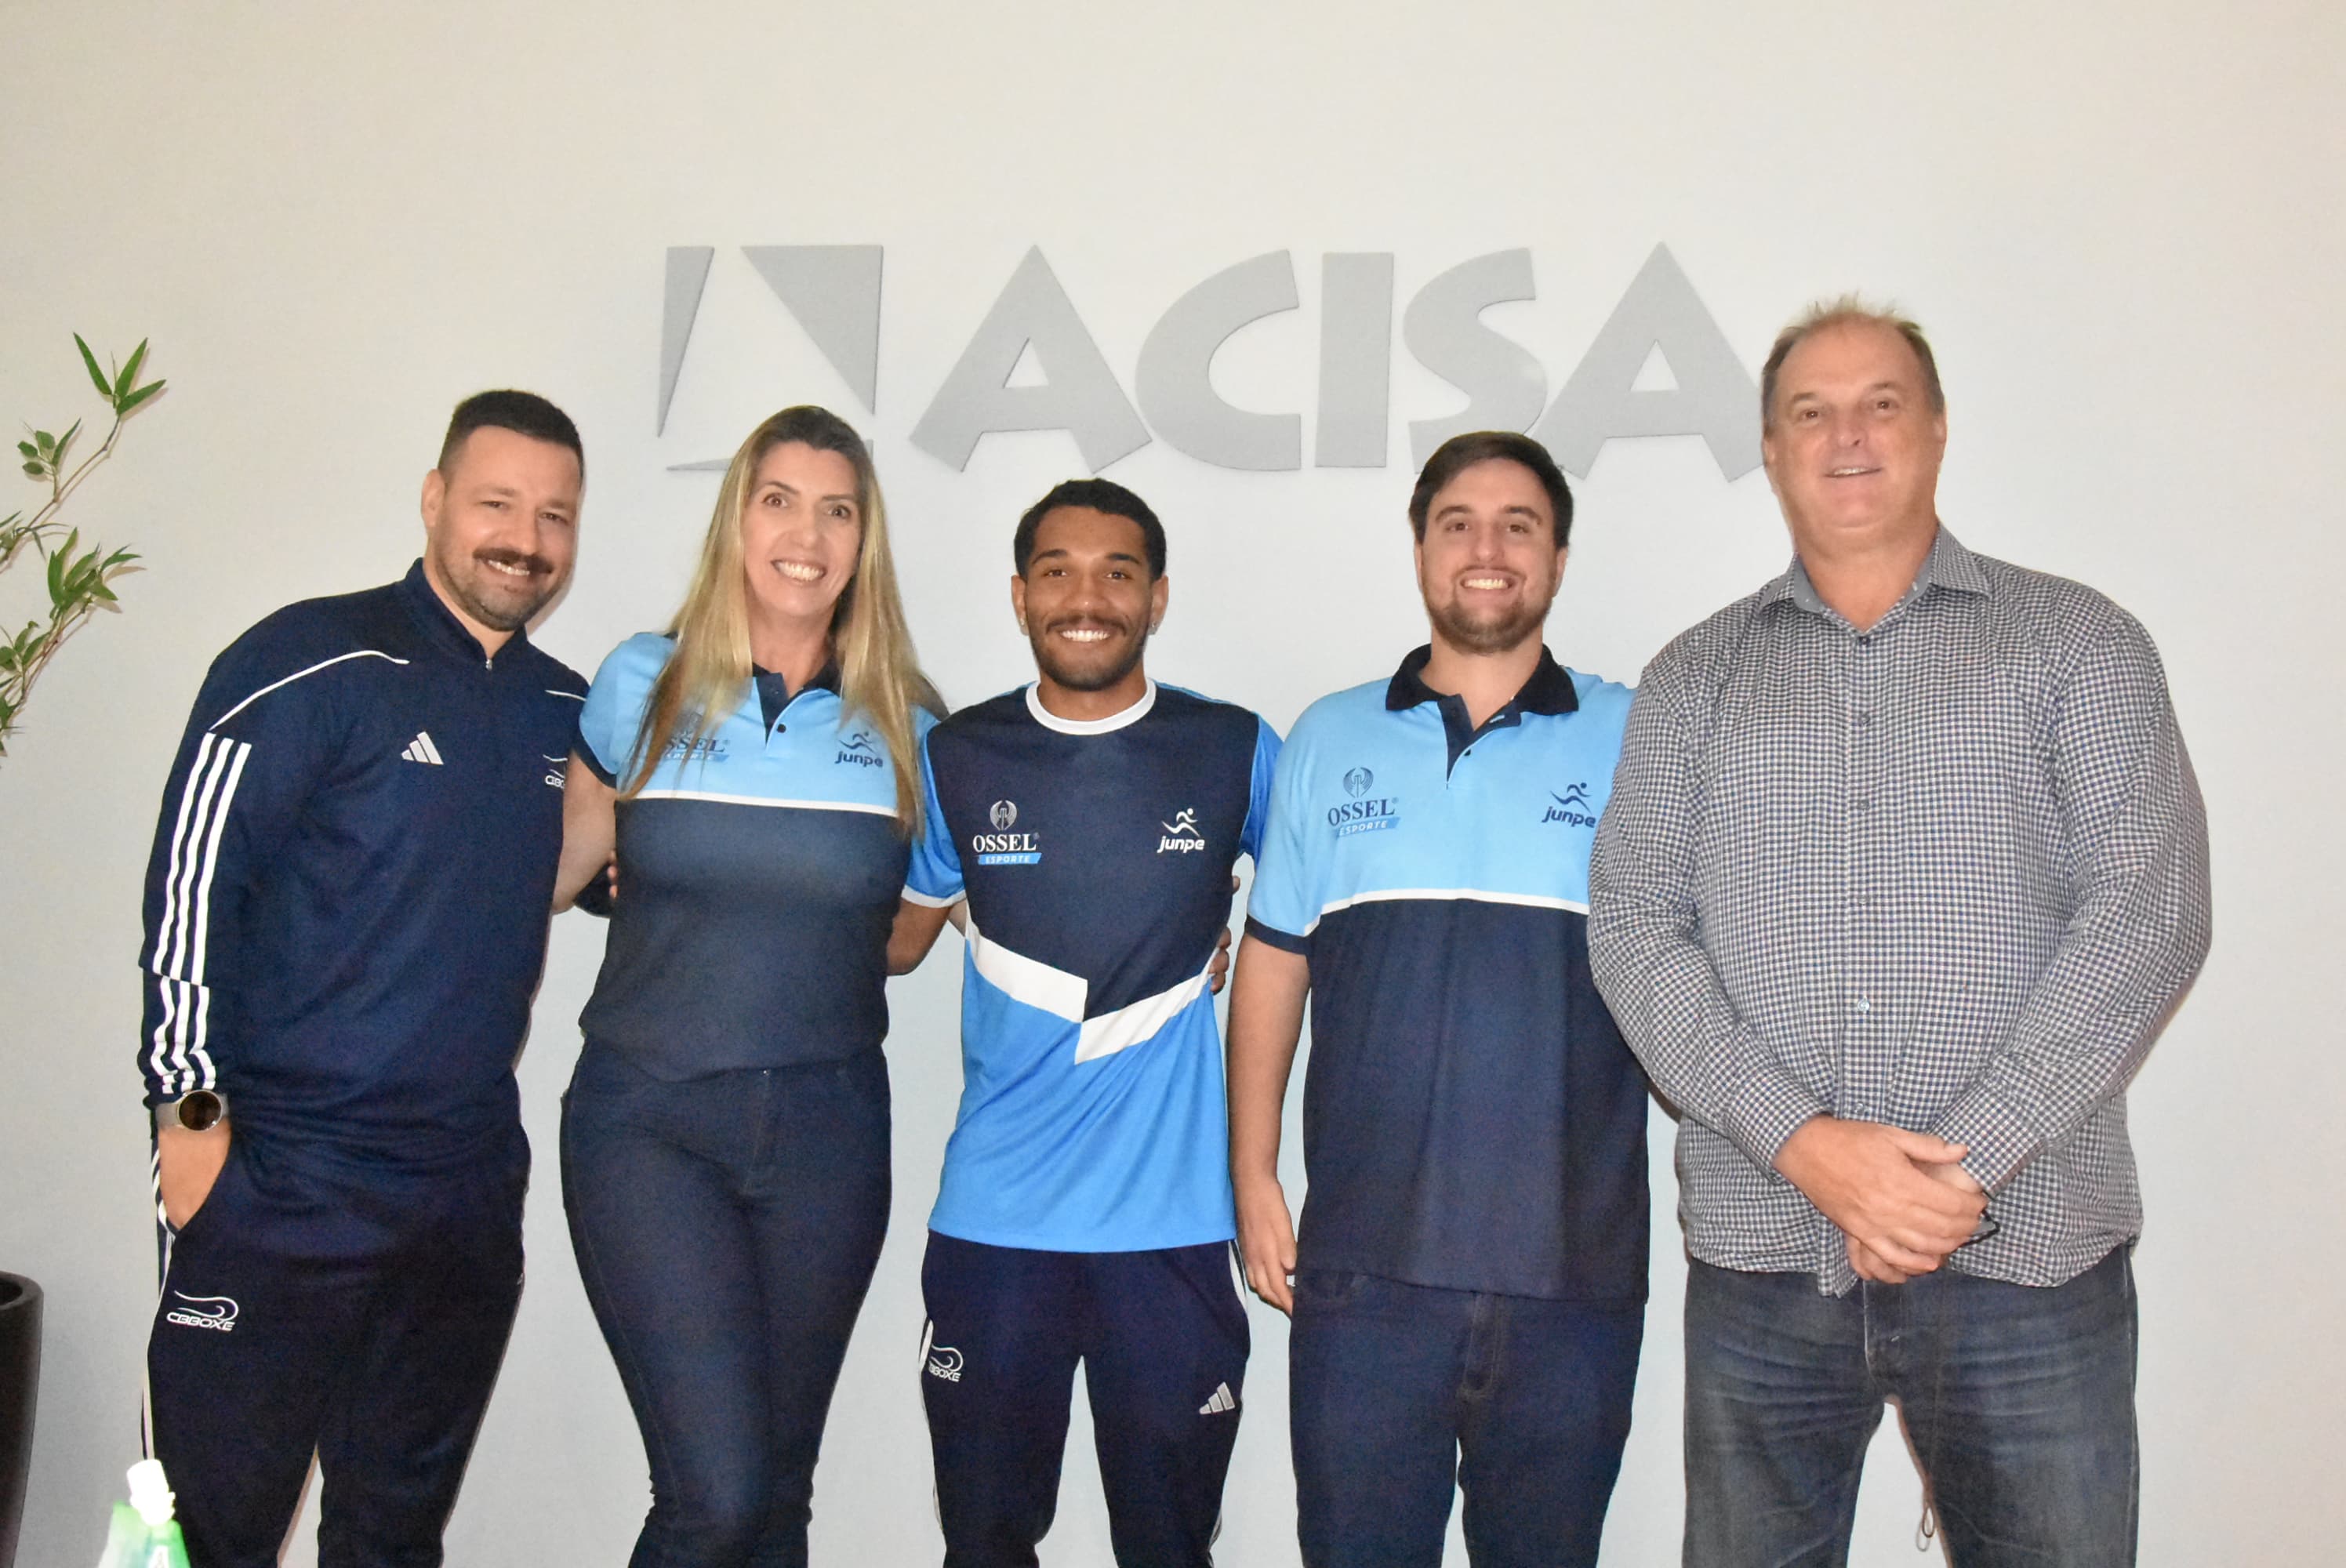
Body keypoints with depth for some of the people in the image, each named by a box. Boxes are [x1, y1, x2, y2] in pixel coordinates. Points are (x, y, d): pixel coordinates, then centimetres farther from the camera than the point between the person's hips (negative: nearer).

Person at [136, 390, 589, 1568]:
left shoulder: (567, 713, 10)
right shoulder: (312, 663, -9)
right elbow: (190, 884, -11)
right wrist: (189, 1108, -13)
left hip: (470, 1191, 6)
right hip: (276, 1179, -5)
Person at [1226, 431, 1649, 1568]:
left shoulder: (1638, 741, 3)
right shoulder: (1330, 740, 8)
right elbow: (1272, 962, 11)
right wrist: (1252, 1176, 8)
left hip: (1573, 1271, 0)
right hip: (1365, 1262, 1)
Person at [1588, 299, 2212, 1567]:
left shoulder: (2076, 642, 6)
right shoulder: (1694, 678, 10)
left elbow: (2147, 914, -4)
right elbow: (1634, 931, 1)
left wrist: (1966, 1160, -13)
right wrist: (1801, 1141, -13)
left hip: (2026, 1256, -1)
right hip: (1761, 1257, 2)